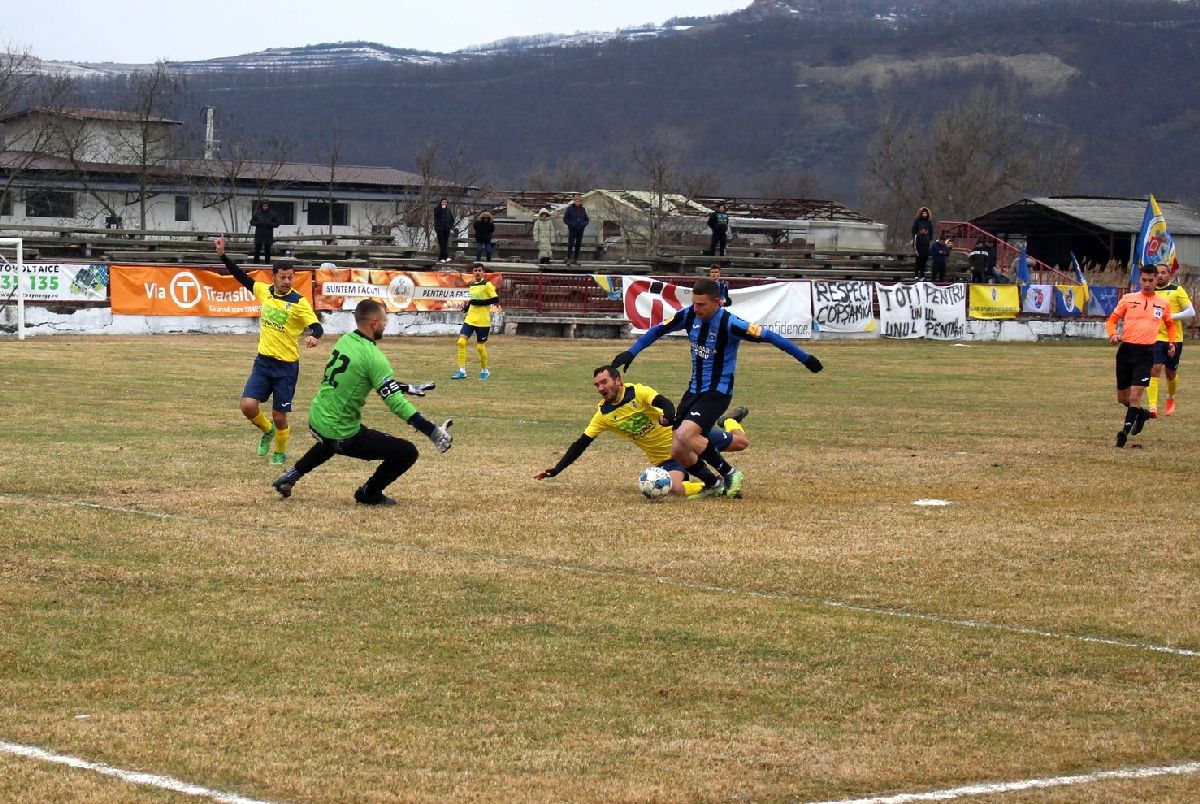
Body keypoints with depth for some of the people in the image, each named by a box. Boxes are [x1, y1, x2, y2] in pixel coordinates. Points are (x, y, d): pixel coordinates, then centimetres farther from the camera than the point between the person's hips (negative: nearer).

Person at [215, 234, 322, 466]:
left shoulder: (299, 302, -13)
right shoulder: (264, 291, 1)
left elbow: (317, 327, -20)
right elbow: (242, 277, 16)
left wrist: (314, 336, -43)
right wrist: (223, 255, 13)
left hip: (286, 366, -4)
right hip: (263, 361, 4)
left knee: (279, 417, 2)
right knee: (248, 406, -10)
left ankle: (280, 452, 30)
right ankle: (267, 430, 23)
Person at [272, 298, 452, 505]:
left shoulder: (345, 340, 4)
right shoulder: (373, 356, -21)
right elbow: (394, 401, -23)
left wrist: (409, 388, 18)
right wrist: (431, 431, -23)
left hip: (316, 420, 9)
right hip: (340, 435, -9)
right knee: (407, 452, -2)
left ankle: (292, 475, 41)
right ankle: (369, 494, 14)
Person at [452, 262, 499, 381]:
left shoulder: (487, 284, -8)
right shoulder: (471, 285, 13)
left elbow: (496, 300, -14)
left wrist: (478, 302, -18)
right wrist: (468, 305, 8)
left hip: (482, 321, -6)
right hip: (470, 319, 6)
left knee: (480, 347, 1)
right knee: (461, 341, -10)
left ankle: (485, 371, 21)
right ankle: (462, 370, -6)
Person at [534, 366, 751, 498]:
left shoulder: (638, 392, -17)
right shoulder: (603, 415, -6)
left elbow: (664, 403, -33)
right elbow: (581, 444, -3)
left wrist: (668, 416, -58)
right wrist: (554, 471, -9)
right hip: (665, 458, 2)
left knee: (740, 442, 0)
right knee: (675, 488, -32)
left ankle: (730, 421, 37)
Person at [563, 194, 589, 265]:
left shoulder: (582, 210, 7)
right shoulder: (570, 208, -2)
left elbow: (586, 220, 14)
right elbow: (565, 219, -1)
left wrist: (583, 224, -7)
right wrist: (571, 224, -14)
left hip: (580, 230, 4)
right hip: (572, 229, -4)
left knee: (578, 244, 6)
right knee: (570, 244, -12)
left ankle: (575, 259, 13)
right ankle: (569, 259, -11)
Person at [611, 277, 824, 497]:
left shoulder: (729, 324, -21)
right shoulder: (689, 315, -4)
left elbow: (769, 336, -17)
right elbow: (657, 330, 12)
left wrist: (805, 358, -14)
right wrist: (631, 353, 6)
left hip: (718, 392, -7)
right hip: (694, 389, 7)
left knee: (684, 436, -27)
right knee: (677, 451, 1)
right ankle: (712, 484, 23)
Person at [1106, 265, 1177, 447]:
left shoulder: (1163, 304, 8)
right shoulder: (1128, 299, 4)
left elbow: (1170, 324, 25)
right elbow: (1112, 320, 7)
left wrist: (1172, 343, 8)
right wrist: (1112, 335, -13)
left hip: (1146, 352, -1)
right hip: (1126, 349, 1)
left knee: (1135, 393, -13)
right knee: (1122, 397, 7)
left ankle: (1125, 431, -7)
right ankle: (1141, 413, 35)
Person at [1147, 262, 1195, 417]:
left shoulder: (1177, 290, -1)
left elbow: (1191, 312, -4)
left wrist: (1171, 316, -15)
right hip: (1155, 338, 1)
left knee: (1171, 374, 11)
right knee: (1154, 370, -16)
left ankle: (1171, 399, 41)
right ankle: (1153, 407, -21)